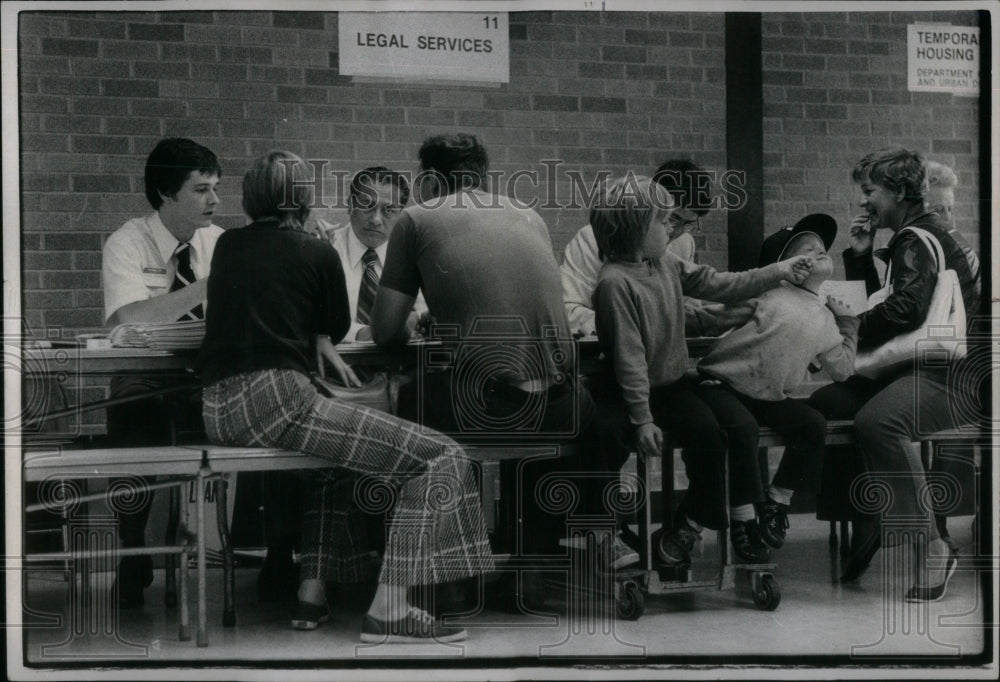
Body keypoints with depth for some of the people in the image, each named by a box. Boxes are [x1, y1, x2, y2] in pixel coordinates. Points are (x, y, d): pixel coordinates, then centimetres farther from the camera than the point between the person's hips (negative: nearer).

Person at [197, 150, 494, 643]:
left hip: (215, 409, 8)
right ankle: (388, 611, -12)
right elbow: (338, 327, 19)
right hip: (275, 399, -8)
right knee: (439, 458, -4)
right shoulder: (316, 254, 3)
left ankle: (313, 589, 29)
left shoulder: (227, 246, 17)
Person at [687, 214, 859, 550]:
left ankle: (777, 501, 3)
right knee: (743, 426, -32)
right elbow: (710, 320, -4)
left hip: (770, 397, 6)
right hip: (721, 382, -6)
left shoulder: (824, 318, 11)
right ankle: (743, 517, -20)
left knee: (813, 424, -13)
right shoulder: (766, 294, -6)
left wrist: (848, 325, 16)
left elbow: (842, 370, 17)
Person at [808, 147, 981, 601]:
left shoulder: (920, 238, -9)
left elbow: (905, 309, -22)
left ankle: (932, 549, -30)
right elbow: (873, 304, 26)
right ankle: (866, 529, 4)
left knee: (877, 422, -35)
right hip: (916, 366, 10)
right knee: (824, 405, -2)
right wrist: (859, 256, 13)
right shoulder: (911, 238, 22)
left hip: (948, 375, -10)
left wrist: (857, 328, -6)